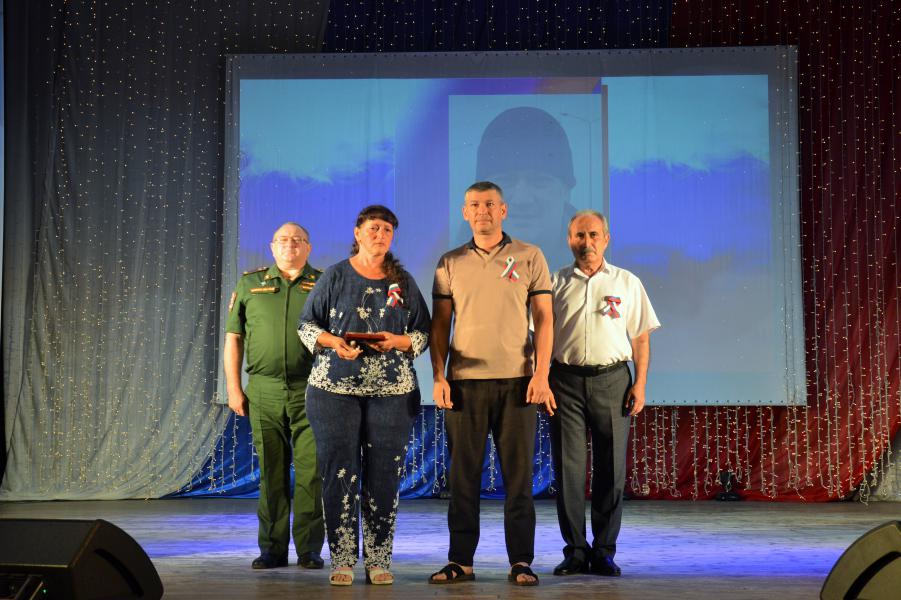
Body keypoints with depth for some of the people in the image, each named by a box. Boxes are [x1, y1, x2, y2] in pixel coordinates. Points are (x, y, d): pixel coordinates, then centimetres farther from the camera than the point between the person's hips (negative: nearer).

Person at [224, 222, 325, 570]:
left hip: (310, 390, -1)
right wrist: (233, 388, 4)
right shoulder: (250, 284, 12)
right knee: (271, 470, 5)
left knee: (310, 470, -1)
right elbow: (233, 338, 11)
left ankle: (309, 548, 8)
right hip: (265, 390, 1)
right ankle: (272, 548, 14)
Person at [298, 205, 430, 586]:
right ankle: (342, 560, 6)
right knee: (339, 474, -3)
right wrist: (333, 342, -11)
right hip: (335, 387, -1)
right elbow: (307, 324, 7)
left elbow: (423, 333, 11)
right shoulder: (334, 276, 7)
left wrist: (397, 342, -9)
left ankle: (379, 560, 8)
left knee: (384, 477, 0)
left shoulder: (404, 283, 12)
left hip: (392, 391, 1)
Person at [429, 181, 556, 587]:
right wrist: (438, 377, -1)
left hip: (517, 380, -1)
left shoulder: (529, 257, 6)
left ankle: (521, 562, 8)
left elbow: (544, 318, 2)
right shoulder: (450, 263, 11)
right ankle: (460, 561, 11)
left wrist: (541, 375, -8)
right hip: (464, 381, 1)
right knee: (463, 475, 3)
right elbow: (440, 324, 10)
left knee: (518, 474, 2)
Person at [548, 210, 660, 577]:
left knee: (610, 469, 0)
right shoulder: (556, 283, 11)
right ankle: (575, 551, 8)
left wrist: (640, 383, 0)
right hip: (565, 380, 0)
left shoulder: (627, 283, 11)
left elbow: (640, 338, 9)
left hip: (612, 380, 0)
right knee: (568, 467, 0)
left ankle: (604, 552, 10)